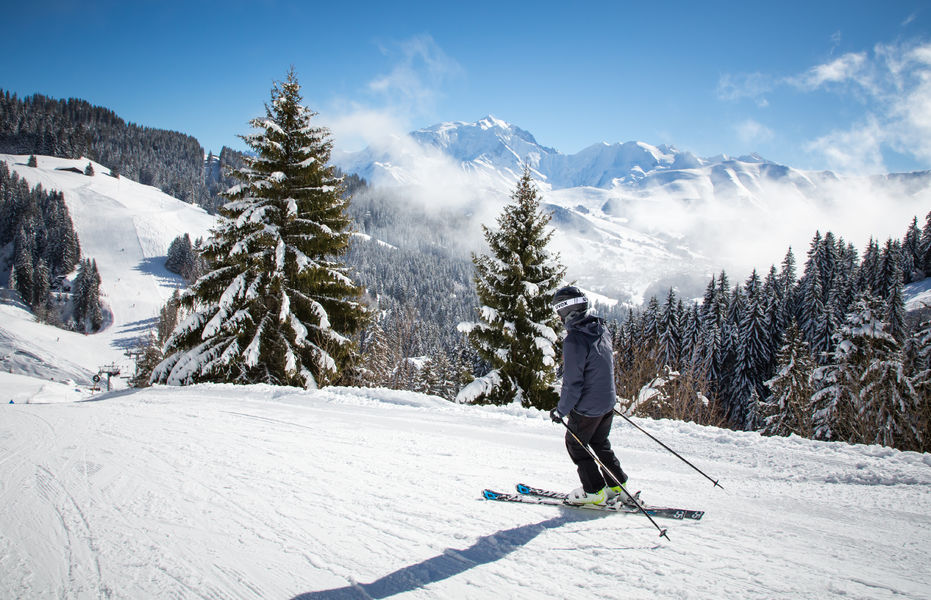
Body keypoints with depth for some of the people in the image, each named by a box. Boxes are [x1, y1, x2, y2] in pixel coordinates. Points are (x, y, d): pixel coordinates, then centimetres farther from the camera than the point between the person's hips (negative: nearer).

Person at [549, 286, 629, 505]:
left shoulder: (574, 339, -26)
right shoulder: (601, 329, -1)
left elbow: (572, 383, -23)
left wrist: (561, 410, -10)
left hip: (587, 407, -8)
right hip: (608, 402, 8)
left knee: (575, 445, 14)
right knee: (600, 443, 25)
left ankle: (595, 492, 21)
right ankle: (618, 486, 30)